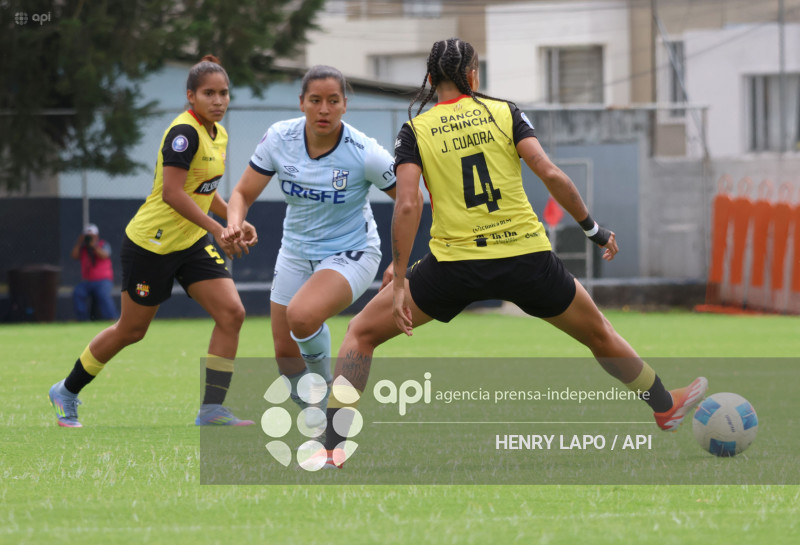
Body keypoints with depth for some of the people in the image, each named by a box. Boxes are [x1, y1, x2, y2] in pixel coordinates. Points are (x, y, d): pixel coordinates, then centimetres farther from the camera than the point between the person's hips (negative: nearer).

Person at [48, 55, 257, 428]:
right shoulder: (184, 132, -21)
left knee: (231, 313, -10)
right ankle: (67, 392, 28)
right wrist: (217, 229, -32)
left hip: (192, 243, 8)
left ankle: (211, 411, -9)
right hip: (152, 242, -8)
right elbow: (172, 192, -29)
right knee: (131, 330, 6)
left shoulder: (218, 134, 7)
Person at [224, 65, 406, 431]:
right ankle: (320, 427, 28)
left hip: (350, 254, -5)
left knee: (302, 314, -33)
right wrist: (234, 222, -24)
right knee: (285, 355, 5)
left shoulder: (364, 153, -21)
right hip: (296, 253, 5)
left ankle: (323, 386, -5)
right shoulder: (279, 139, -11)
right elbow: (243, 194, -2)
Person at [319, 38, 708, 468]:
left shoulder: (415, 131, 2)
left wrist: (399, 283, -9)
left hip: (455, 263, -1)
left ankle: (333, 447, -1)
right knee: (599, 334, 26)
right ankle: (664, 406, 44)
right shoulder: (504, 112, 4)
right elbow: (550, 174, -7)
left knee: (362, 332, 12)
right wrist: (592, 228, 4)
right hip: (526, 258, 1)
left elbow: (407, 206, -10)